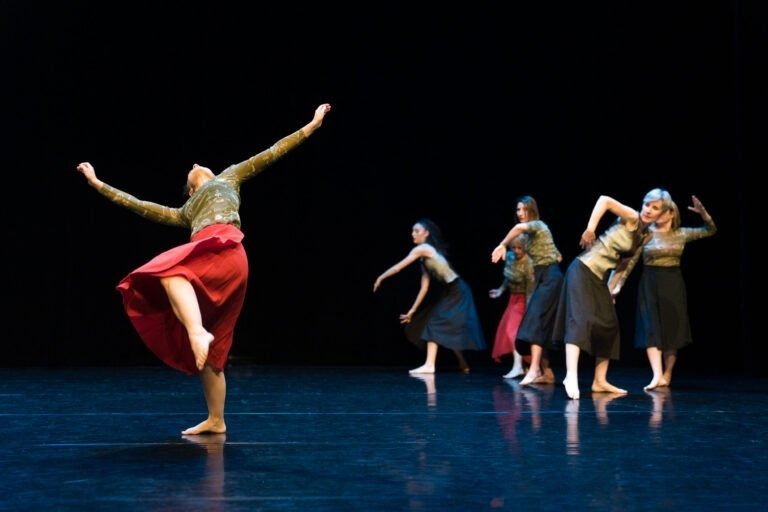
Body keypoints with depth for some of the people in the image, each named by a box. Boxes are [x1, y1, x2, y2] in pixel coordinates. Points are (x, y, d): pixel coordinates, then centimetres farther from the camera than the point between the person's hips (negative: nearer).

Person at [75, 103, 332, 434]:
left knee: (172, 271, -35)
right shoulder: (185, 213, 39)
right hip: (206, 257, 5)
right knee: (209, 352, 1)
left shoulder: (228, 177, 31)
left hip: (225, 249, -5)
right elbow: (141, 206, 41)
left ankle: (198, 331, -54)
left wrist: (312, 125, 29)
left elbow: (271, 153, 30)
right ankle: (215, 420, 3)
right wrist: (98, 184, 43)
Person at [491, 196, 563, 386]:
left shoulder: (537, 225, -7)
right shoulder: (531, 232, 18)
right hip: (543, 278, 10)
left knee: (535, 320, -21)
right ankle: (547, 373, 10)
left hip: (550, 277, -10)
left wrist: (502, 245, -26)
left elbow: (519, 227, -33)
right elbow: (558, 256, 23)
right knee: (542, 325, 7)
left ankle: (534, 369, -32)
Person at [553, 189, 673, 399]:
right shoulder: (631, 218, -12)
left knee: (609, 326, 9)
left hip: (599, 279, 9)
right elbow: (604, 200, -24)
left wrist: (612, 289, 12)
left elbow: (625, 263, 16)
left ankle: (600, 381, 16)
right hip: (583, 270, -9)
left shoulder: (647, 236, 10)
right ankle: (571, 377, -28)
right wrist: (589, 229, -23)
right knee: (581, 320, -20)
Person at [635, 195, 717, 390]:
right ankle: (657, 376, -17)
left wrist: (702, 212, -9)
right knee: (651, 329, -11)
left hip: (673, 284, 2)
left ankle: (667, 375, 15)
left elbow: (710, 230, 8)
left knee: (672, 329, 4)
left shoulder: (681, 234, 5)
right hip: (650, 284, -2)